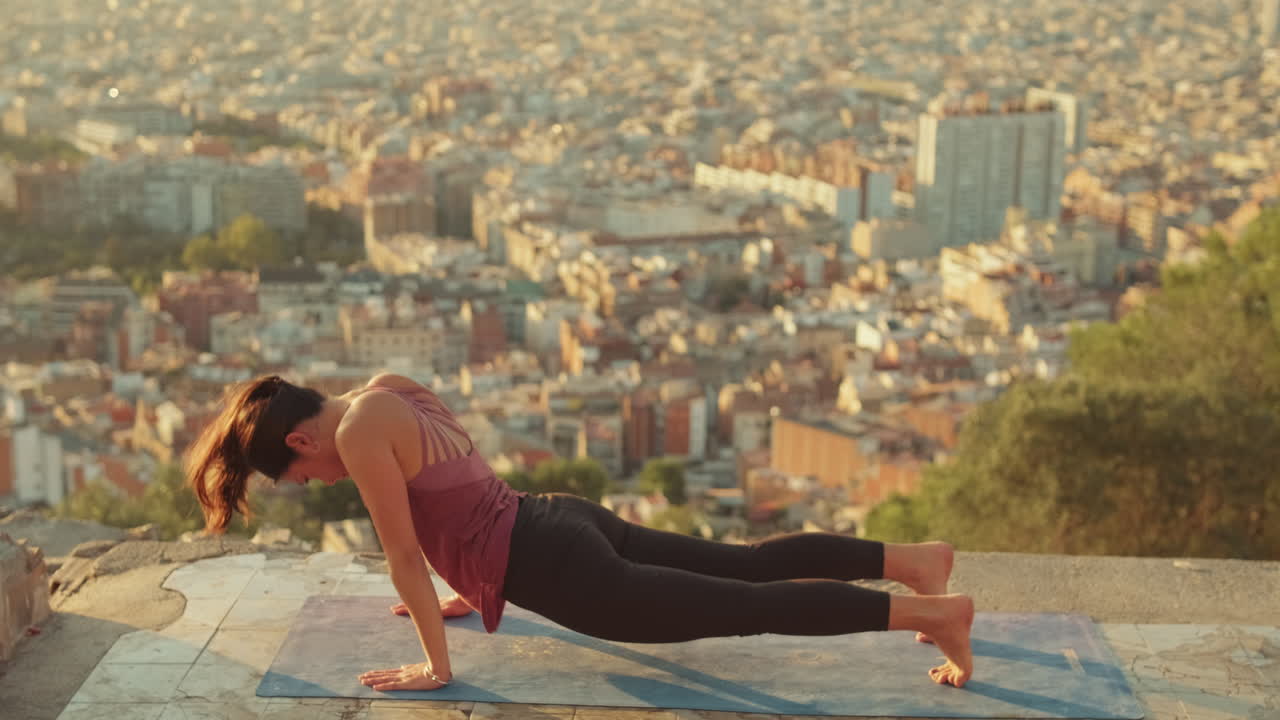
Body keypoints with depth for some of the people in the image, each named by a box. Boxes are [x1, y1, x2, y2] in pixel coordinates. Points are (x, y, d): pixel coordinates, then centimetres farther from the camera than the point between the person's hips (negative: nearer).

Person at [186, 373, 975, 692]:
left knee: (750, 607, -7)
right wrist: (477, 588, 29)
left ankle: (931, 612, -6)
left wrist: (436, 666, -7)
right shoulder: (391, 387, 12)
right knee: (747, 564, 16)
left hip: (560, 571, -9)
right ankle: (913, 556, 19)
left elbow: (405, 555, -13)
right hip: (566, 524, 9)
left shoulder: (357, 433, -14)